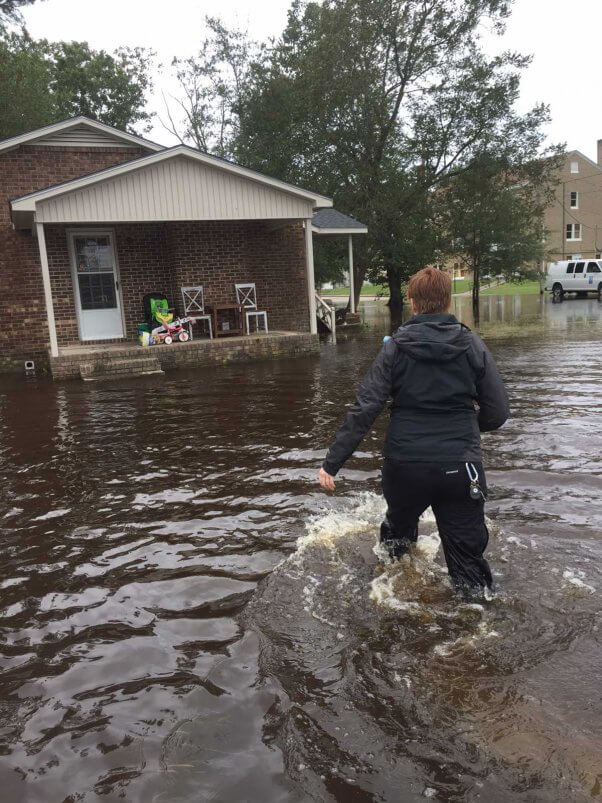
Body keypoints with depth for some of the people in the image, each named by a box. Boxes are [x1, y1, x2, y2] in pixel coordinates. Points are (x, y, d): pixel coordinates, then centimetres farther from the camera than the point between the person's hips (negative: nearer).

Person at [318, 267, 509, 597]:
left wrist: (332, 463, -6)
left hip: (405, 466, 1)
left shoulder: (394, 348, -4)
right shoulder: (473, 346, -1)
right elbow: (498, 411, 0)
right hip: (460, 468, 0)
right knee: (467, 552, 11)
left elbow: (363, 410, -10)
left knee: (397, 531, 28)